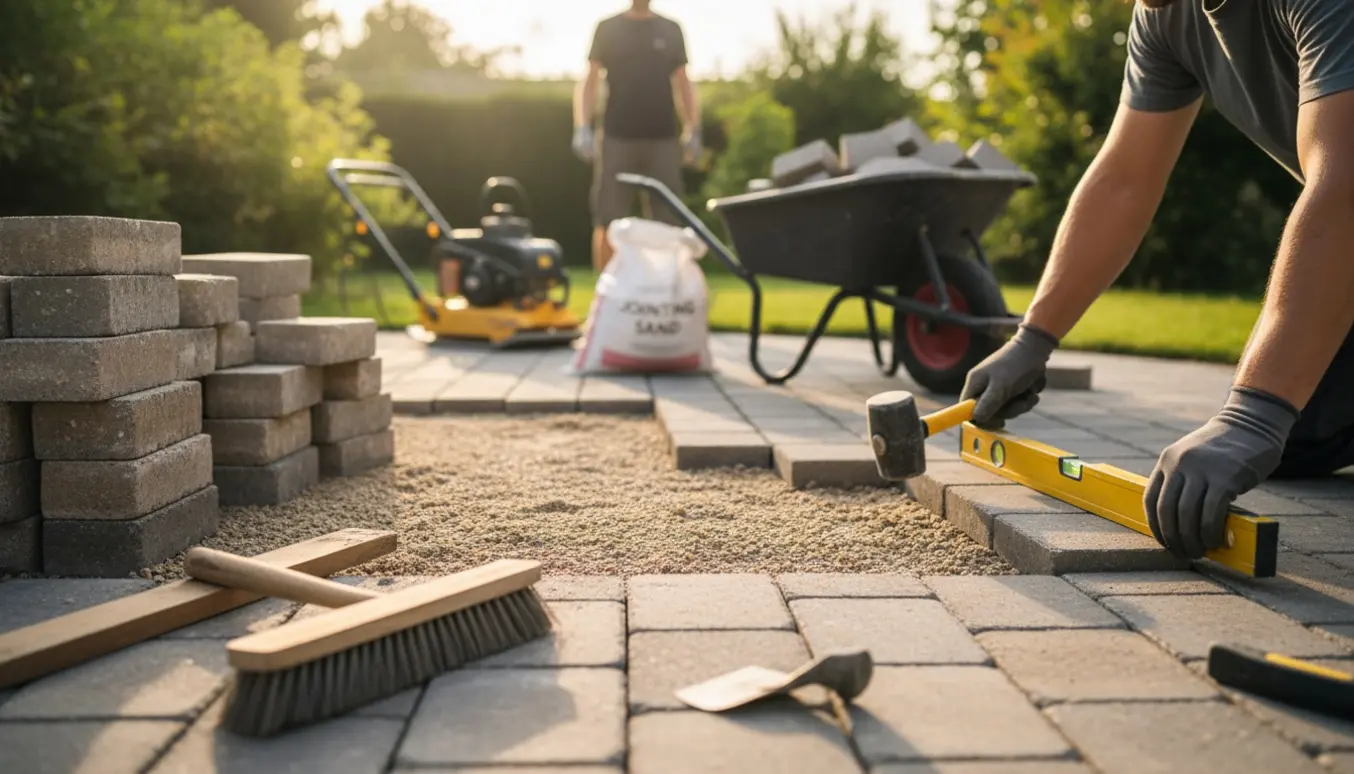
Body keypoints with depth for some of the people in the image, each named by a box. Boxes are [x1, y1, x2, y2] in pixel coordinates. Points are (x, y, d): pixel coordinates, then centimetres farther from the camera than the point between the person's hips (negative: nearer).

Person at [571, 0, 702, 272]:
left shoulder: (671, 30, 12)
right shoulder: (608, 28, 7)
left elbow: (683, 83, 13)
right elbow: (589, 82, 3)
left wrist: (692, 130, 1)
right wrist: (582, 128, -10)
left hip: (663, 140, 1)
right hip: (617, 139, -1)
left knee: (668, 223, 0)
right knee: (607, 222, -3)